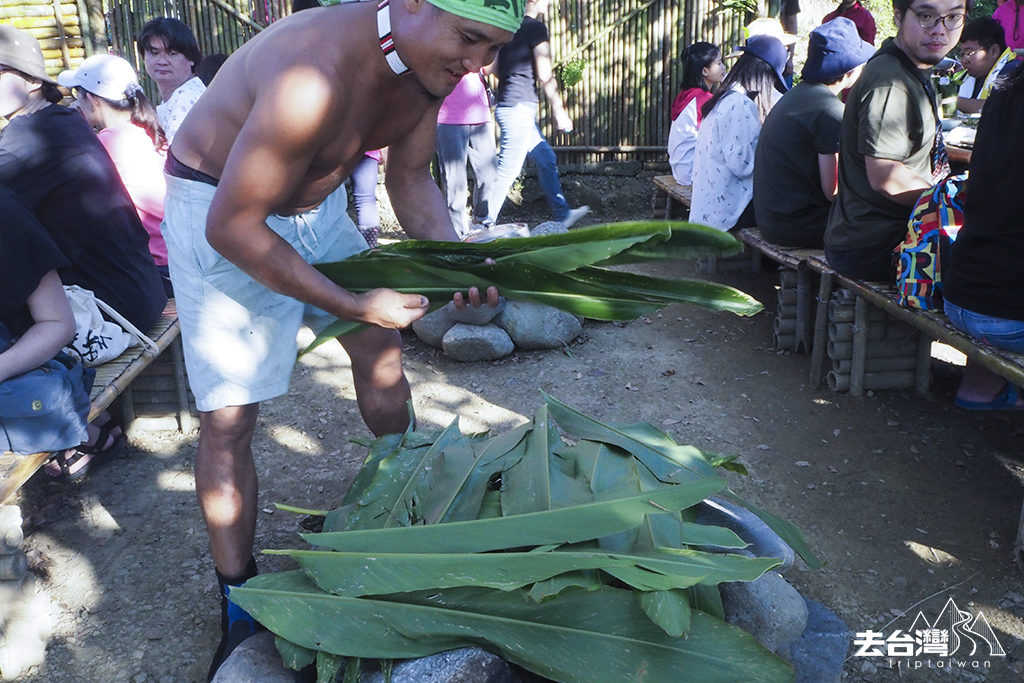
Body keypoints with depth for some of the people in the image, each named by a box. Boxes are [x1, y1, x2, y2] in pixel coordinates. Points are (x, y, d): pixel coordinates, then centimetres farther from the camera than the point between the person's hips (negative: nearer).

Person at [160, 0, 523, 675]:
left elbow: (410, 177, 2)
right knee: (229, 416, -6)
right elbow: (233, 227, -31)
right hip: (218, 210, -7)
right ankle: (239, 602, 13)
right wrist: (354, 305, -27)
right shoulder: (315, 79, -37)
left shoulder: (430, 63, -11)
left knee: (383, 347, 12)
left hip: (314, 200, 8)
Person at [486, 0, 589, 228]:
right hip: (520, 109, -10)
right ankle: (485, 225, -2)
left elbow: (496, 69, 20)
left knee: (546, 158, 17)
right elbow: (545, 75, -14)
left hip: (507, 106, 10)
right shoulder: (535, 27, -11)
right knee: (508, 172, -6)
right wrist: (559, 110, -8)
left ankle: (562, 214, 24)